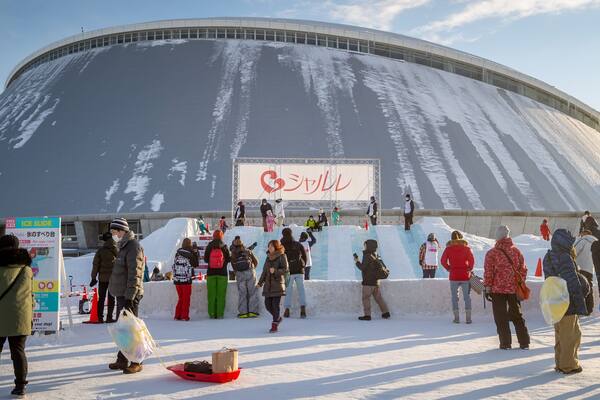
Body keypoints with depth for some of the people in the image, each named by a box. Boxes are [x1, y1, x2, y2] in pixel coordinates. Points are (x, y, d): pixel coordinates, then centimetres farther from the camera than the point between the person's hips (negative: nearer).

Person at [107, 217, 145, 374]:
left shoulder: (133, 247, -16)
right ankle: (122, 360, 25)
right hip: (122, 294, 10)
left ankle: (135, 362, 1)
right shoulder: (124, 247, 17)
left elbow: (134, 276, -22)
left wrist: (130, 298, -26)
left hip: (130, 296, -10)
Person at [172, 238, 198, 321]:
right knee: (186, 299, 6)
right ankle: (184, 316, 5)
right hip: (186, 280, -4)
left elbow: (173, 267, 8)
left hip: (176, 280, 4)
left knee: (180, 298, 16)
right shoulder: (190, 255, -11)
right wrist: (195, 254, 10)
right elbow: (196, 265, 3)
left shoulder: (177, 254, 1)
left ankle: (177, 316, 16)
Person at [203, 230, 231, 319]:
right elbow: (229, 259, 0)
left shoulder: (209, 246, -2)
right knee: (221, 294, 3)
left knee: (211, 294, 6)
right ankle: (220, 314, 1)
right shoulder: (224, 247, -5)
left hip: (211, 273, 1)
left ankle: (212, 314, 5)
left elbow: (205, 260, 4)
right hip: (222, 273, -1)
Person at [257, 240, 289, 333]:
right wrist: (260, 282, 16)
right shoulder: (268, 257, 15)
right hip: (268, 284, 6)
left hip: (278, 284, -6)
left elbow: (285, 269, -8)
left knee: (275, 304, -8)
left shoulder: (282, 256, -3)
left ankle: (274, 325, 2)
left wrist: (275, 271, -22)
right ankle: (278, 318, 27)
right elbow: (264, 271, 20)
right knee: (268, 304, 4)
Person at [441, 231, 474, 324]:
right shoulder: (466, 248, -1)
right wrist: (469, 269, 8)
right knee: (467, 297, 8)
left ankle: (456, 318, 6)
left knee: (454, 297, 7)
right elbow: (472, 260, -6)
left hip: (454, 276, 0)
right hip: (465, 276, 0)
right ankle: (468, 318, 7)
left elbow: (443, 261, -5)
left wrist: (449, 268, 7)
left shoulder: (448, 248, -1)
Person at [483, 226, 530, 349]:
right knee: (517, 316, 15)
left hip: (498, 289, -3)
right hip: (514, 289, 4)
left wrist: (487, 288, -1)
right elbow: (523, 270, 7)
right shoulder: (516, 251, 2)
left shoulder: (492, 253, -9)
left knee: (501, 317, 4)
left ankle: (505, 343, 3)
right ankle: (524, 342, 16)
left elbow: (488, 272, -9)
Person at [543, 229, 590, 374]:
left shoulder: (548, 257, 8)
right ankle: (569, 365, 10)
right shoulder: (565, 258, -19)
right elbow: (573, 282, -19)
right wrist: (580, 302, -16)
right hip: (567, 302, -8)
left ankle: (560, 362, 25)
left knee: (560, 333, 17)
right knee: (571, 333, 4)